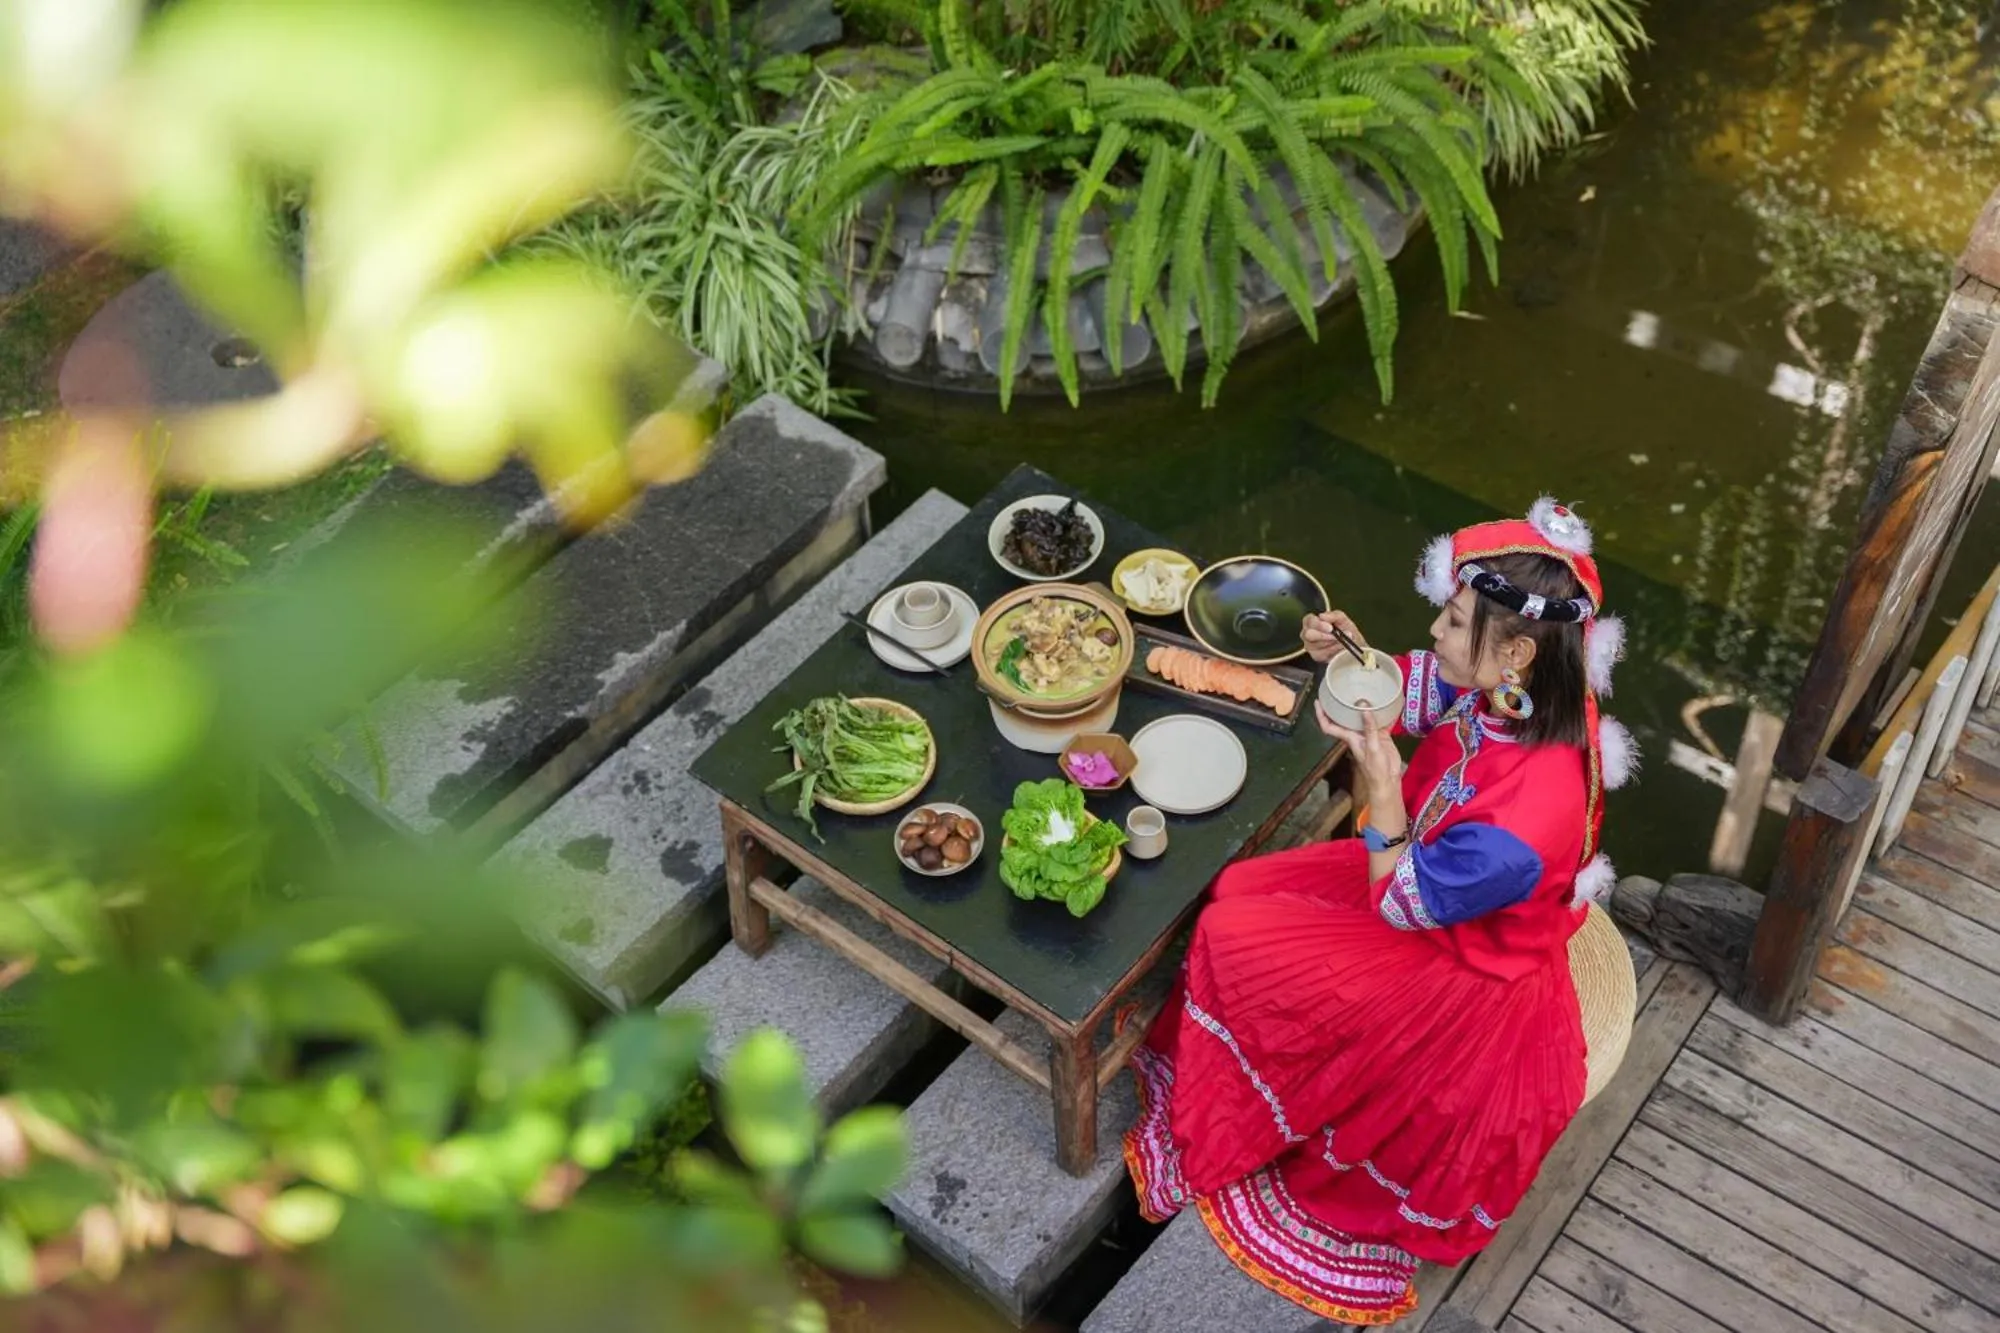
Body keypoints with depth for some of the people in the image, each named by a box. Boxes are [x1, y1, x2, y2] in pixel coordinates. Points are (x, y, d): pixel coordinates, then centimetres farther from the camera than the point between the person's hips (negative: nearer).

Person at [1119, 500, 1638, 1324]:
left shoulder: (1529, 814, -42)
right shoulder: (1524, 697, -20)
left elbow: (1402, 903, -26)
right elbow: (1425, 691, 3)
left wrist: (1379, 783, -38)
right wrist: (1357, 656, -16)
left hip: (1458, 976, -8)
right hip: (1430, 876, 8)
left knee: (1235, 946, -4)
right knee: (1237, 901, 6)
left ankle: (1215, 1144, 25)